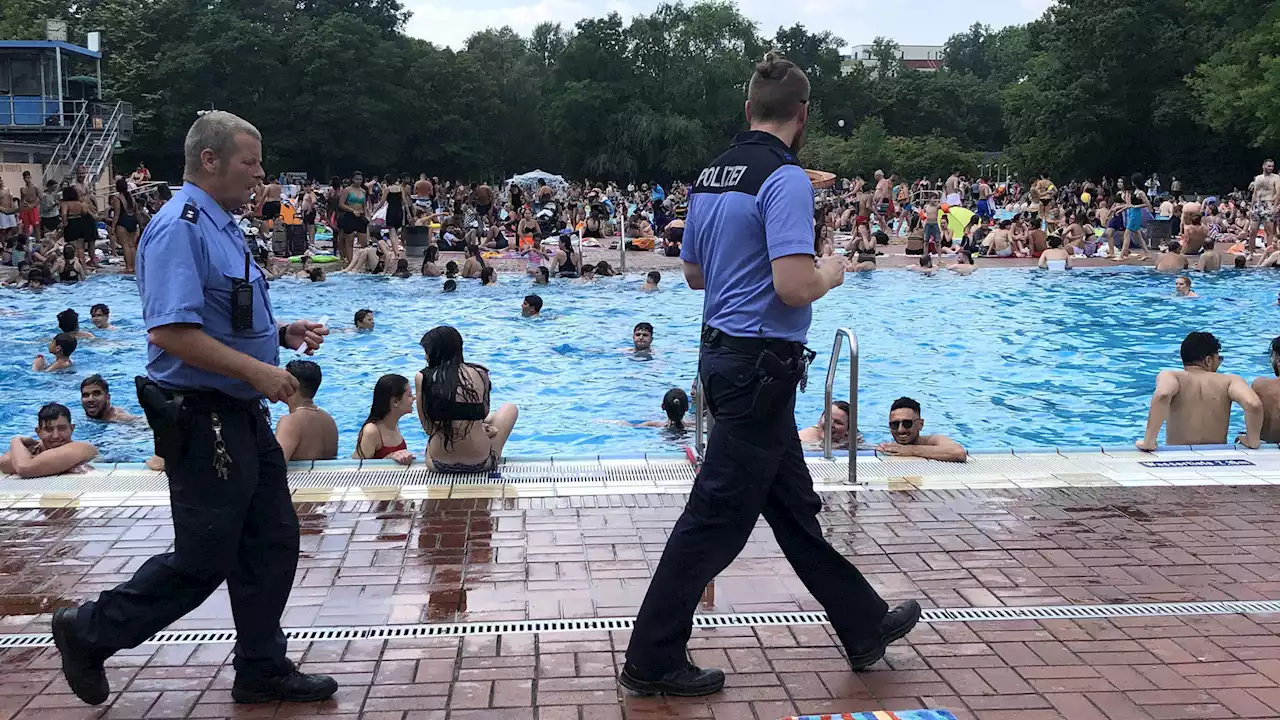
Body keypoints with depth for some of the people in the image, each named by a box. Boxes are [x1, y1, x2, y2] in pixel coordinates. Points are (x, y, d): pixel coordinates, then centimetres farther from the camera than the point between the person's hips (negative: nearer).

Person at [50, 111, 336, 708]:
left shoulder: (221, 227, 15)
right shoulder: (180, 227, -17)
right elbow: (171, 331, -27)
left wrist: (284, 334, 9)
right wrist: (257, 371, -24)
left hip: (243, 415, 10)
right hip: (202, 419, -10)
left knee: (272, 543, 13)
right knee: (203, 561, 1)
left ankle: (263, 669, 26)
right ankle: (89, 632, 22)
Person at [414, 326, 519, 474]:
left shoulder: (422, 378, -5)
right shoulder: (480, 373, -4)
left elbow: (428, 428, -2)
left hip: (439, 465, 2)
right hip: (479, 463, -1)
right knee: (510, 408, 29)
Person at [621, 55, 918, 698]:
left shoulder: (710, 176, 10)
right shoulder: (786, 178, -16)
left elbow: (694, 273, 20)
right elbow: (794, 286, -26)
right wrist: (829, 273, -5)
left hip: (722, 353, 10)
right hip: (761, 363, -10)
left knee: (794, 506, 17)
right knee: (717, 517, -1)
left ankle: (864, 626, 33)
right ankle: (652, 662, 10)